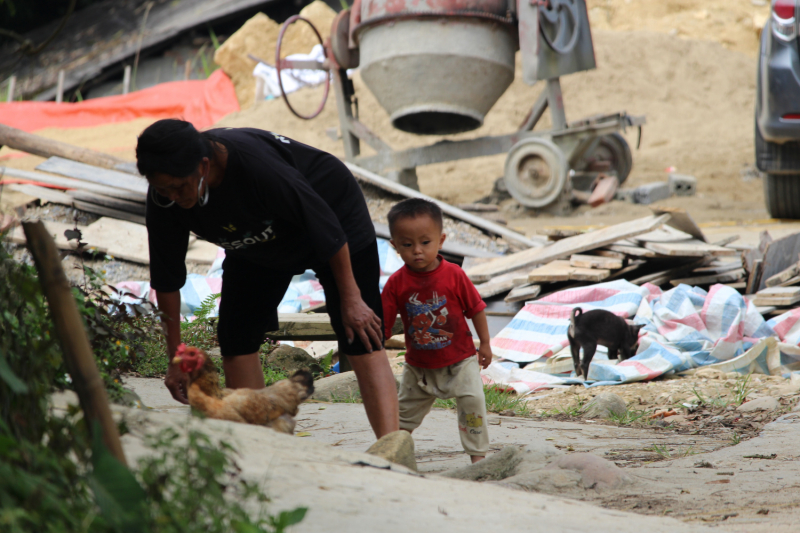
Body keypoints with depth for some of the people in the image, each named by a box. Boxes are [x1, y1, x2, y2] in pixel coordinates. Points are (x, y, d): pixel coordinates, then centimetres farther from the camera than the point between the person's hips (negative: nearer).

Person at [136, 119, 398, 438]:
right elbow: (166, 277, -11)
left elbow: (325, 225, -29)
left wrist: (350, 298, -20)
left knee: (361, 341, -17)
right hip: (259, 248, 6)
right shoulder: (164, 197, -24)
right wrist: (175, 357, -7)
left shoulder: (256, 165, -41)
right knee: (236, 340, -5)